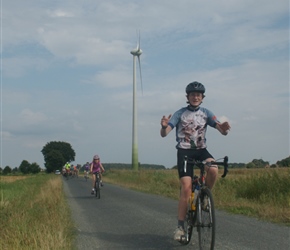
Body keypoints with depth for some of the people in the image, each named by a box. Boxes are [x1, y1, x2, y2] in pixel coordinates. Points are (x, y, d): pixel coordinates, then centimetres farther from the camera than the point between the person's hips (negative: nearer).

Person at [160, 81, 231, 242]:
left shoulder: (206, 113, 4)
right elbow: (163, 134, -10)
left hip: (201, 150, 2)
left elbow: (222, 131, -6)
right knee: (186, 187, -15)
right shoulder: (180, 113, -2)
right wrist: (163, 126, -35)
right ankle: (180, 225, -5)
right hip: (184, 151, -2)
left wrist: (224, 128, -32)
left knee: (213, 169, -31)